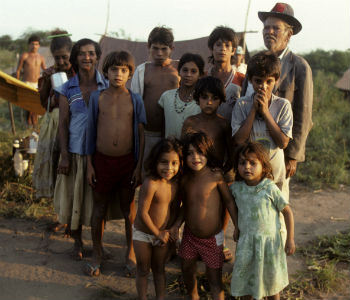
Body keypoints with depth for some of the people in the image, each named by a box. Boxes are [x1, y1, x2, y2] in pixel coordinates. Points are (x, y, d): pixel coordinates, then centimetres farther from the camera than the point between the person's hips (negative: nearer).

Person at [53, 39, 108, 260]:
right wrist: (64, 155, -6)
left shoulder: (107, 86, -1)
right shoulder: (67, 89, 1)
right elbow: (63, 123, 0)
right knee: (74, 197, 9)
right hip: (75, 151, 1)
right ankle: (77, 242, 27)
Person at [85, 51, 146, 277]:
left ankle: (131, 252, 29)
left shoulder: (135, 100, -1)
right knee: (100, 207, 11)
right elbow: (91, 131, 4)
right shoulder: (97, 97, 1)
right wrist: (89, 164, 1)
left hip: (127, 161, 0)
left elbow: (141, 134, 1)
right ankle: (97, 254, 28)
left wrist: (139, 165, -4)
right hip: (102, 160, 1)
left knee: (129, 208, 11)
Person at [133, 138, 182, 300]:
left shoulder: (176, 184, -8)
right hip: (143, 234, -5)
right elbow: (142, 213, -25)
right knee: (143, 270, 13)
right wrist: (158, 233, -15)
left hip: (162, 235, 5)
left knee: (159, 269, 20)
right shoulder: (150, 184, -28)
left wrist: (173, 227, -9)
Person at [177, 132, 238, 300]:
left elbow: (229, 201, -9)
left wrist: (237, 227, -9)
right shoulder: (185, 179, -4)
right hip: (190, 235, 5)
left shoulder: (216, 176, -18)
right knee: (187, 269, 21)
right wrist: (176, 224, -2)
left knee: (214, 278, 3)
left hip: (212, 238, -5)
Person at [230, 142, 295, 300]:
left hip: (269, 240, -2)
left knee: (272, 279, 14)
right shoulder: (236, 188, -5)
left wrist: (290, 239, -7)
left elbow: (287, 211, -7)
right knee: (245, 278, 12)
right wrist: (237, 228, 10)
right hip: (246, 242, 2)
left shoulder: (270, 188, -14)